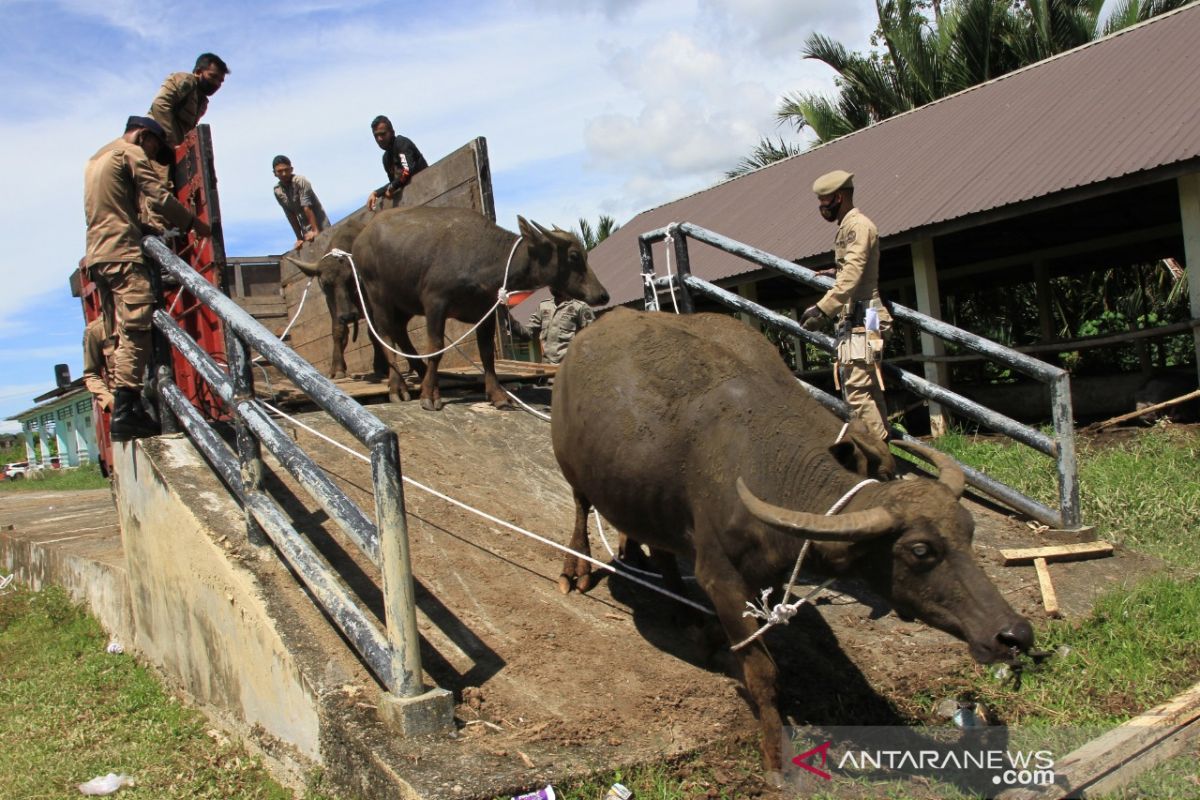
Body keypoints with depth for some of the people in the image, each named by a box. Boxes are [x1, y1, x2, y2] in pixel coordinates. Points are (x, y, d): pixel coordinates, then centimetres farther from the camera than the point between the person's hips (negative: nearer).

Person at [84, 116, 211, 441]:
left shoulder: (97, 158, 29)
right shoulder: (131, 152, 1)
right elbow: (158, 197, -8)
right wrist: (194, 223, 1)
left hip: (97, 255, 9)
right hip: (122, 252, -9)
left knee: (120, 336, 7)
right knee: (136, 330, -15)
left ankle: (124, 411, 3)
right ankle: (126, 412, -23)